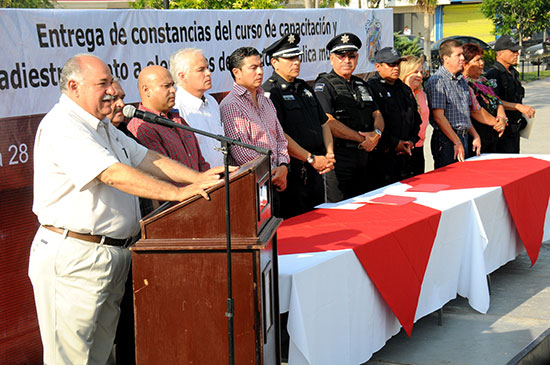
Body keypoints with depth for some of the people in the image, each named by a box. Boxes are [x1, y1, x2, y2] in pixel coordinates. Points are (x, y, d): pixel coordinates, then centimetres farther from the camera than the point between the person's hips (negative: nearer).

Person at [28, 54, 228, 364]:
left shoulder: (102, 126, 18)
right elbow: (114, 175, -25)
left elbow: (146, 159, 15)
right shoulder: (63, 126, -16)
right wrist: (177, 193, -27)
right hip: (74, 258, -10)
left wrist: (198, 178, 2)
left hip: (113, 254, 10)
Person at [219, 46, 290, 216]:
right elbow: (241, 152, -17)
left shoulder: (265, 102, 17)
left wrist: (283, 166, -1)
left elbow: (280, 138, 19)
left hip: (274, 183, 8)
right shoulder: (230, 105, -11)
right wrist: (272, 173, -11)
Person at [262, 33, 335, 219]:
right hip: (292, 171, -8)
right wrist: (312, 159, -16)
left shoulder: (304, 88, 16)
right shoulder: (269, 92, -10)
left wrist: (329, 155, 3)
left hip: (315, 170, 8)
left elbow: (323, 124, 19)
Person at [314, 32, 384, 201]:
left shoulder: (361, 85, 19)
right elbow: (327, 123, -16)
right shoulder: (324, 85, -4)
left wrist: (376, 133, -8)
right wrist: (362, 138, -14)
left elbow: (377, 115, 17)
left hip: (364, 156, 7)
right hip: (338, 158, -7)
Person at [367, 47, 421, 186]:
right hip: (381, 156, -7)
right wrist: (394, 143, -14)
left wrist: (411, 141, 9)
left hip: (405, 155, 7)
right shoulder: (371, 88, -6)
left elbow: (416, 119, 27)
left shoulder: (405, 89, 20)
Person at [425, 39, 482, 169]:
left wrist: (475, 136, 13)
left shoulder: (461, 80, 16)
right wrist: (457, 142, -16)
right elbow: (439, 117, -16)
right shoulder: (437, 81, -12)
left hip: (463, 137, 8)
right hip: (446, 140, -8)